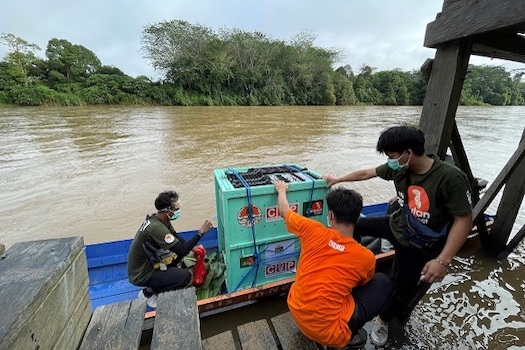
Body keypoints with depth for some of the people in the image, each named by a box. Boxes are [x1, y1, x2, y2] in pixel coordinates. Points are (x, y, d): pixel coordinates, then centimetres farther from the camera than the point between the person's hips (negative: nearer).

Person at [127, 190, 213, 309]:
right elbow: (182, 251, -31)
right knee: (187, 276, -18)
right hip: (141, 275, -8)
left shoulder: (157, 218, -7)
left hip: (146, 264, 9)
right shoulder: (157, 228, -35)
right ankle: (148, 292, 1)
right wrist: (201, 232, -28)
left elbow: (176, 236, 8)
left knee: (178, 248, 7)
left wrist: (193, 247, -4)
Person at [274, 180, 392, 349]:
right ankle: (349, 336, 11)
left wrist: (281, 190, 25)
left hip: (296, 312, 4)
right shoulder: (366, 257, -12)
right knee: (382, 282, 10)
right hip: (328, 332, -3)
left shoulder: (313, 230, -12)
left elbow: (284, 211, 6)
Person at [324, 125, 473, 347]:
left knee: (403, 287, 8)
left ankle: (383, 320, 38)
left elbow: (464, 220, -25)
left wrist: (443, 261, -30)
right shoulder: (399, 168, -14)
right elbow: (366, 173, -1)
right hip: (397, 225, 5)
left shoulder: (451, 178, -30)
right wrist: (338, 180, 10)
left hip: (420, 247, -5)